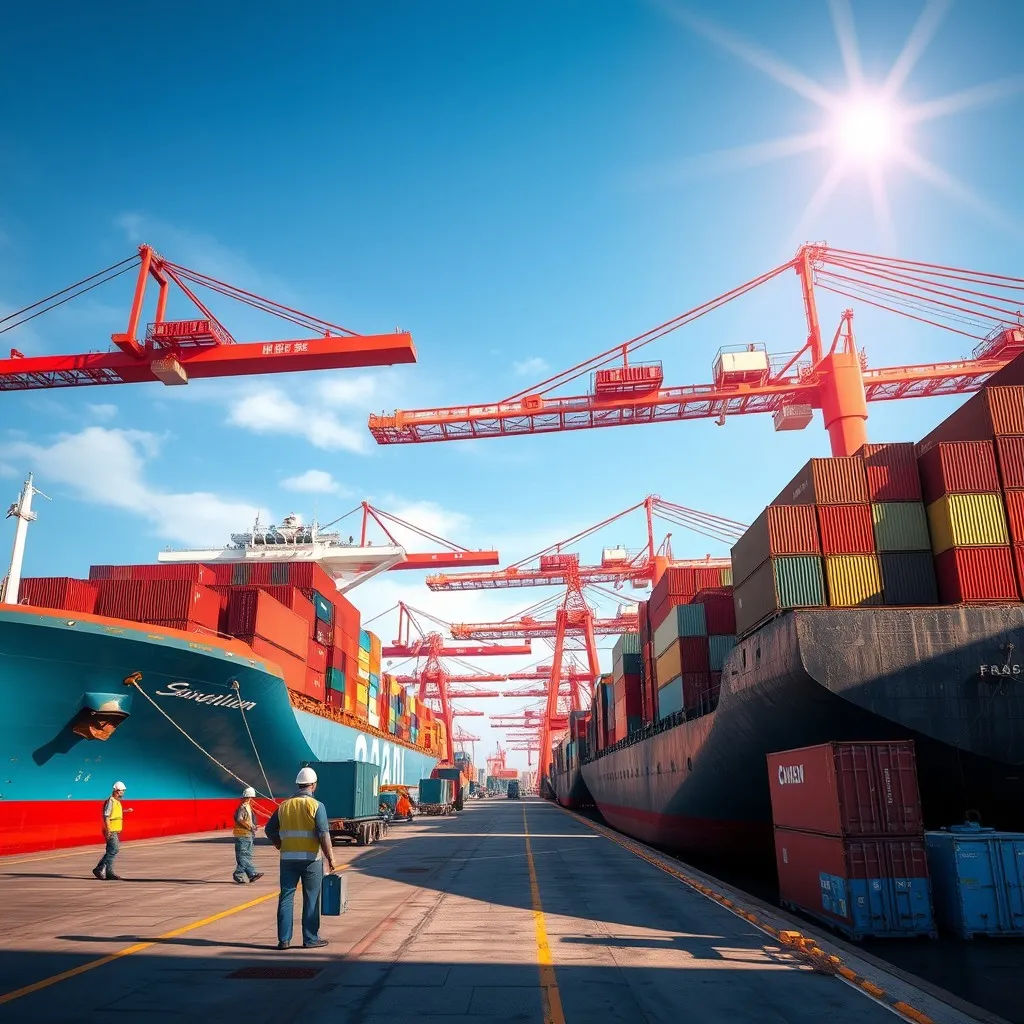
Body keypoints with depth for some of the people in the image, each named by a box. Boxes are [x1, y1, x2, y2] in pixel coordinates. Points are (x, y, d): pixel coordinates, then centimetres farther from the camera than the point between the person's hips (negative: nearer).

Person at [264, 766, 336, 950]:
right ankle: (310, 939, 12)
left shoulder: (284, 806, 7)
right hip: (311, 859, -4)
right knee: (311, 899, 7)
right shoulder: (316, 806, -9)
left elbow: (270, 829, 11)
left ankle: (284, 939, 12)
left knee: (286, 897, 11)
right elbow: (323, 834, -15)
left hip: (288, 859, 4)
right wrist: (330, 858, -10)